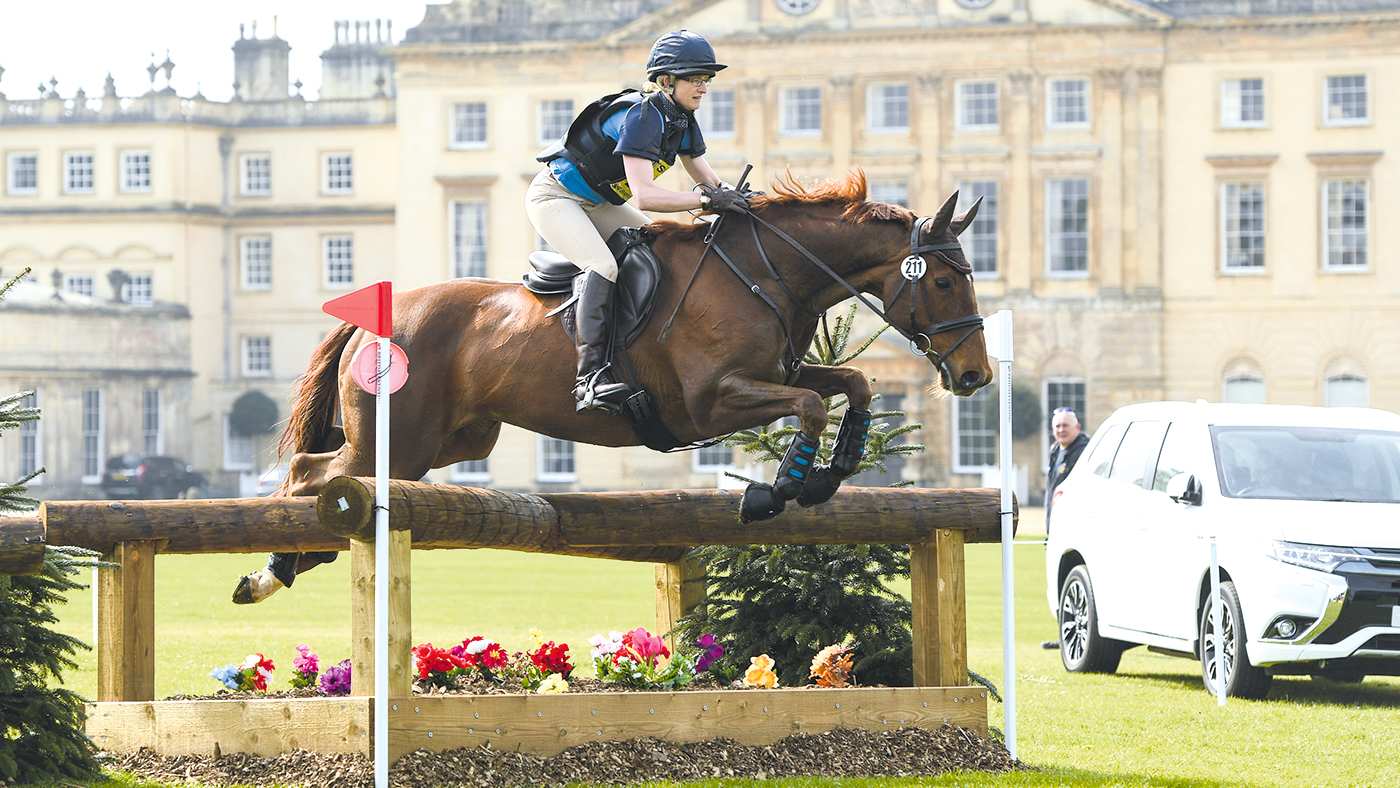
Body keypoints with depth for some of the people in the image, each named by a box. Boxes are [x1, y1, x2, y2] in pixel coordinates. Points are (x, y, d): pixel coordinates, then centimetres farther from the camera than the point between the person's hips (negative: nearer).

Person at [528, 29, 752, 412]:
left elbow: (711, 183, 5)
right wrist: (707, 200, -42)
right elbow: (644, 195, -38)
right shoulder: (642, 115, -29)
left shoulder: (683, 122, 0)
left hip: (598, 203, 10)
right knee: (604, 266, -30)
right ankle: (590, 375, -35)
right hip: (554, 197, -10)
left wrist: (741, 198, -16)